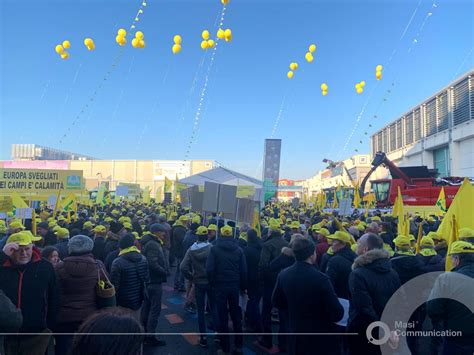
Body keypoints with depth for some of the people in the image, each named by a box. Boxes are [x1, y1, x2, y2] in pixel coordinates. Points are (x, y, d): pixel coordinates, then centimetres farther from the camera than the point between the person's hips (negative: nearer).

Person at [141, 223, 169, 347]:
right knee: (155, 309, -1)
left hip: (148, 280, 10)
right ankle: (151, 337, 8)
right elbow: (153, 264, -29)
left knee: (147, 306, 19)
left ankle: (143, 332, 31)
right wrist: (165, 272, -17)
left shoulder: (148, 243, 11)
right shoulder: (153, 245, -20)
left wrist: (164, 270, 7)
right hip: (154, 281, -10)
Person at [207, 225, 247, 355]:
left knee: (223, 317, 8)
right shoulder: (238, 249, -1)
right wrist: (243, 287, 8)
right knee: (236, 316, 16)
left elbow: (209, 269, -15)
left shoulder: (215, 249, -8)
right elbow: (244, 270, -1)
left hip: (220, 286, -2)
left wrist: (213, 283, -1)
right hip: (235, 286, 3)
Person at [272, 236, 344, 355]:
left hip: (295, 334, 5)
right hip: (320, 338, -5)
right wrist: (340, 310, 1)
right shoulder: (321, 279, -27)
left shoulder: (283, 275, -9)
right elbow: (337, 314, -21)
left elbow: (277, 302, 6)